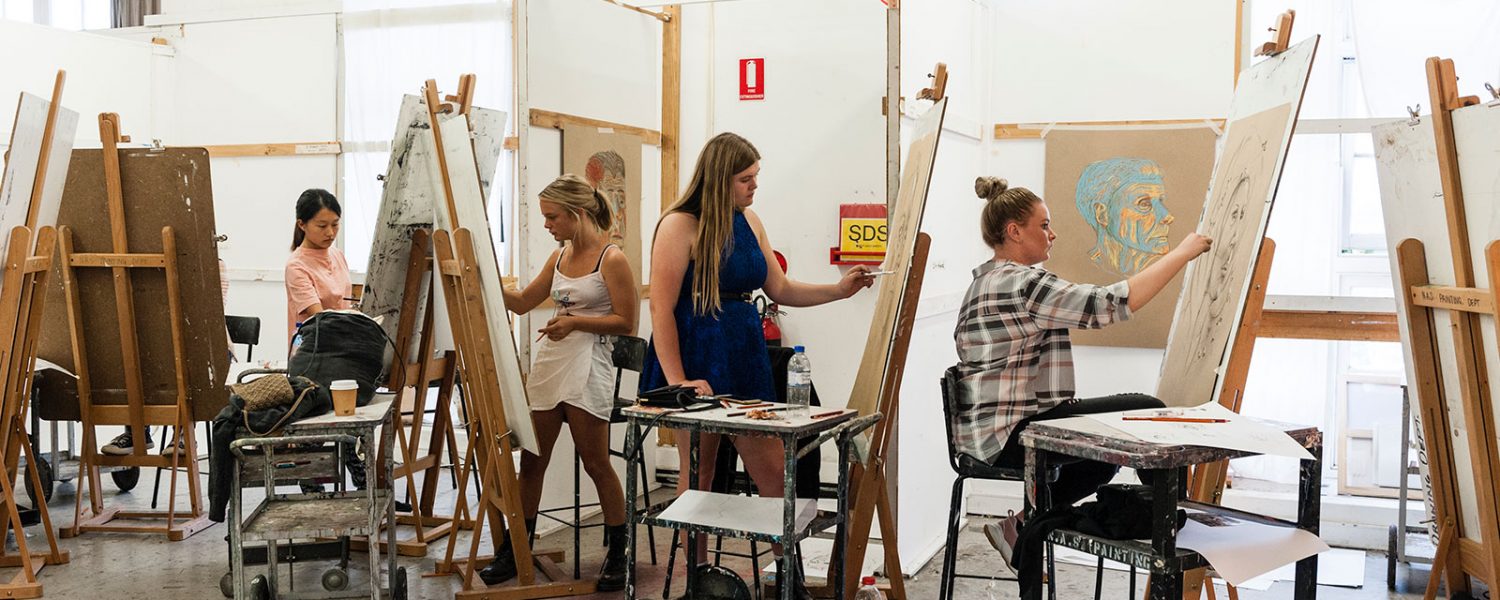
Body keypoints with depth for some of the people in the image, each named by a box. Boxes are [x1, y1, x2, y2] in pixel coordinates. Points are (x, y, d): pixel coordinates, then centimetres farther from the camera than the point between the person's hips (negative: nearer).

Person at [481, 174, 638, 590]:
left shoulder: (612, 259, -8)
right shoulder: (560, 256, 13)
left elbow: (626, 322, -9)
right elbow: (522, 302, 21)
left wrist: (575, 321, -17)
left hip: (587, 365, -7)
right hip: (547, 361, 7)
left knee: (596, 463, -2)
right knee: (531, 461, 8)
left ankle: (618, 554, 12)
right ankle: (514, 550, 18)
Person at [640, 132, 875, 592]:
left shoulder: (749, 222, 9)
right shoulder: (680, 225, -12)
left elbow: (781, 290, 16)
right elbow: (662, 309, -14)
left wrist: (839, 290, 4)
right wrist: (677, 381, -18)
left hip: (746, 357, 6)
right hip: (698, 361, -6)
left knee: (775, 475, 4)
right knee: (697, 477, 8)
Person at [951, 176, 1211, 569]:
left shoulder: (986, 281, 16)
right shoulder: (1023, 283, -17)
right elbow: (1114, 303, -24)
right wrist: (1182, 253, -15)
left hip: (986, 434, 11)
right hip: (1011, 438, -11)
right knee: (1147, 413, -8)